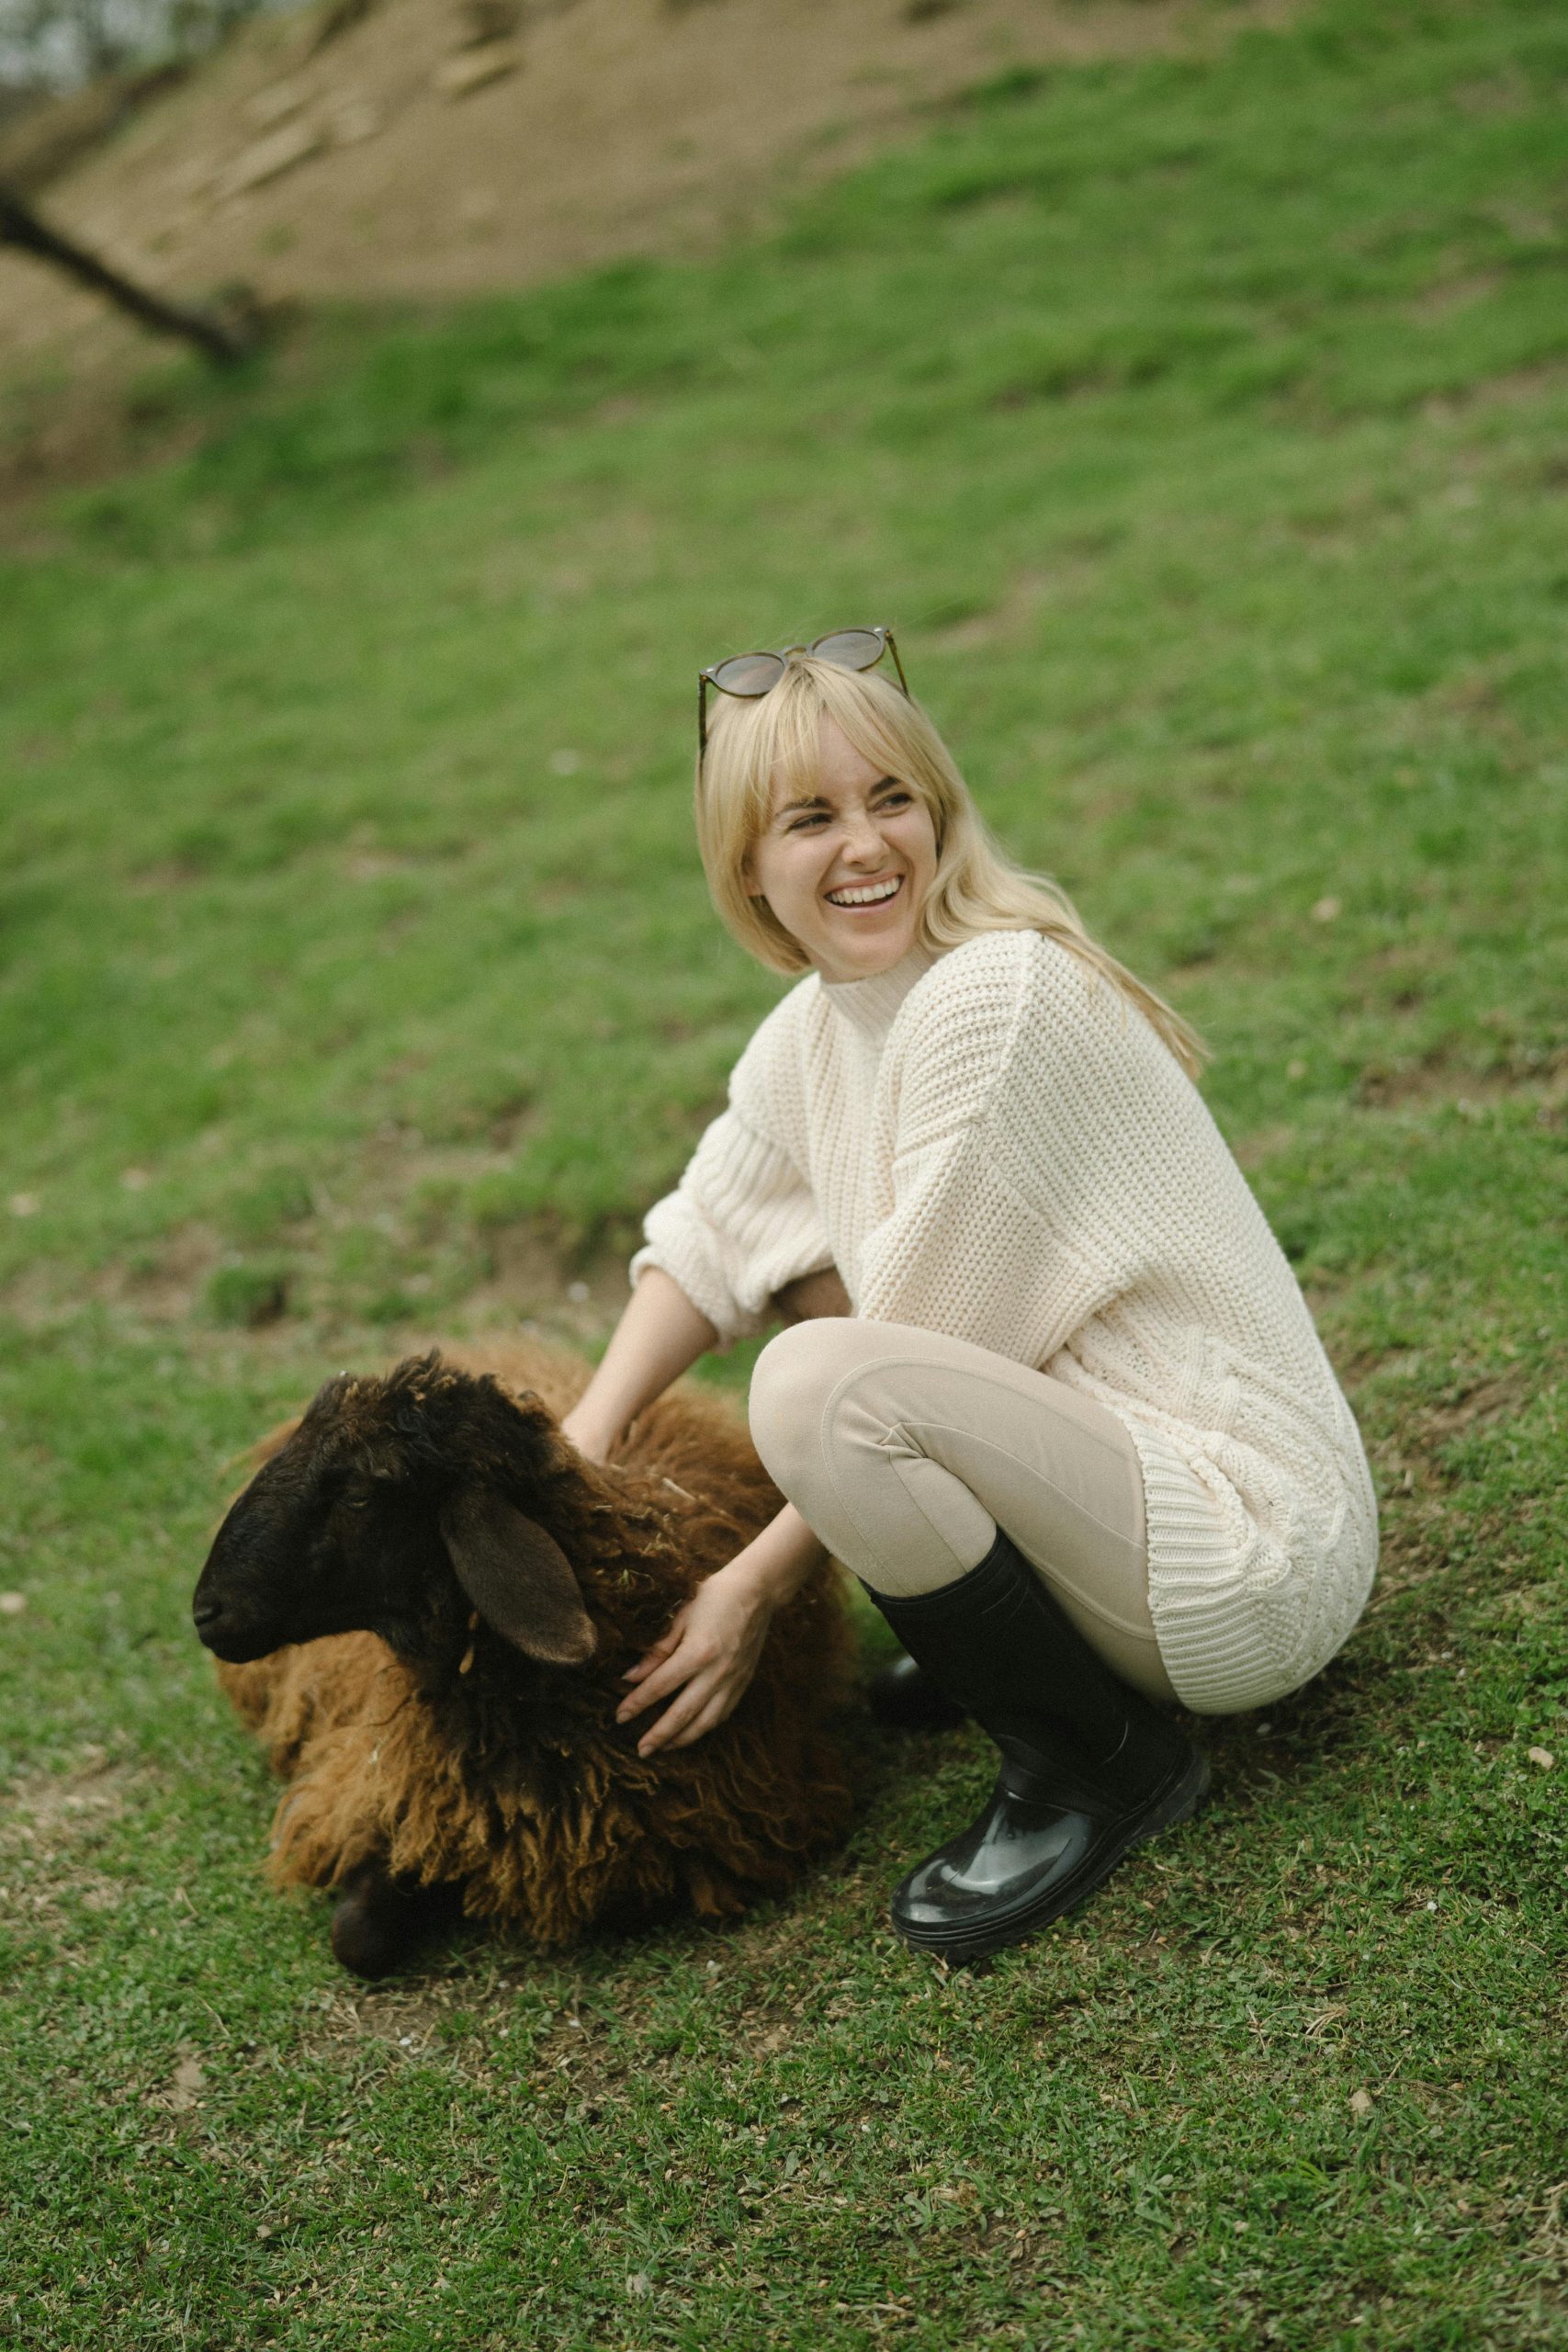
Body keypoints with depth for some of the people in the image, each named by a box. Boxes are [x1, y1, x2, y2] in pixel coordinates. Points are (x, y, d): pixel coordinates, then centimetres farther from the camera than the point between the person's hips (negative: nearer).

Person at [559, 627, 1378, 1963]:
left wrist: (753, 1592, -10)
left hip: (1256, 1556, -9)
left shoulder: (998, 998, -21)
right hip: (1103, 1441, 9)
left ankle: (1104, 1757, -7)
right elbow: (712, 1233, 14)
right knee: (809, 1249, 13)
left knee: (822, 1383, -28)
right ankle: (988, 1634, 17)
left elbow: (922, 1356, -19)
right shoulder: (819, 1022, 5)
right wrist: (581, 1452, 0)